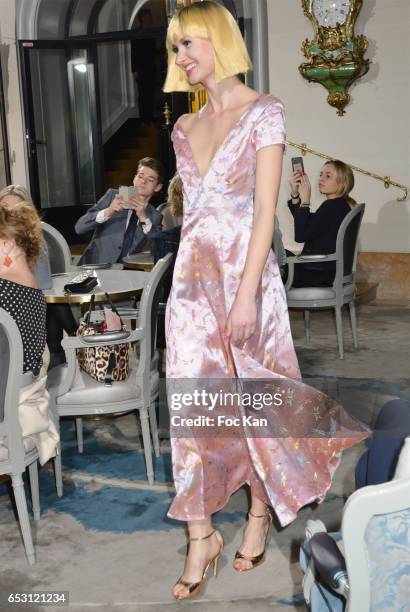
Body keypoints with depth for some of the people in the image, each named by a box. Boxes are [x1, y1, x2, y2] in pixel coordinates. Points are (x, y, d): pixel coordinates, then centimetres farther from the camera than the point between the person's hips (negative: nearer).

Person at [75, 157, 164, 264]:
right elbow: (79, 227, -2)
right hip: (95, 266, -1)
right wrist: (108, 212, -18)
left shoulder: (155, 217, 10)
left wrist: (143, 218, -14)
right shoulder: (113, 195, 6)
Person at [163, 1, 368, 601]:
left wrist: (246, 294, -19)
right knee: (191, 405, 2)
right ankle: (201, 538, 13)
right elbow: (192, 208, 14)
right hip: (193, 276, 5)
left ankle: (260, 514, 28)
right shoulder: (186, 127, 13)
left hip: (245, 271, -5)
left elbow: (265, 210, -13)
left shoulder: (264, 112, -5)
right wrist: (195, 274, 10)